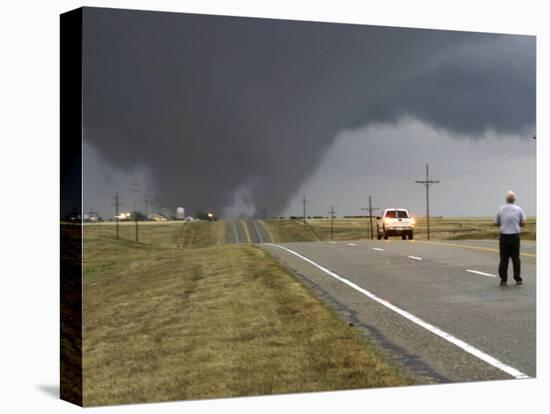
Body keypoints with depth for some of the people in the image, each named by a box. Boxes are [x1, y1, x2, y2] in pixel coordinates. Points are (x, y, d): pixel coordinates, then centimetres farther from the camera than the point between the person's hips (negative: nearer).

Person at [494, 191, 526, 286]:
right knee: (516, 258, 9)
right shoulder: (518, 209, -3)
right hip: (515, 236, 0)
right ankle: (518, 279, 10)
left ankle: (503, 280, 1)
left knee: (504, 259, 3)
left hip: (504, 236, 0)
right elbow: (523, 223, -3)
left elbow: (496, 223, 1)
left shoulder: (500, 209, -3)